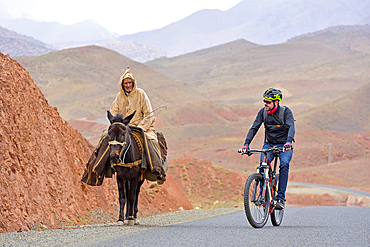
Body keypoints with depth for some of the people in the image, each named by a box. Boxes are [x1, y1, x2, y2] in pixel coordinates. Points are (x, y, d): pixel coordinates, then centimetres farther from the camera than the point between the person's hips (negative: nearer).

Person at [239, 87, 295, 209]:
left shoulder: (286, 111, -16)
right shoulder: (263, 112, -6)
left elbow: (291, 127, -30)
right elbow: (254, 128, -10)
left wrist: (288, 142, -49)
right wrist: (246, 145, -23)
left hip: (284, 145, -3)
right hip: (269, 144, 3)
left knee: (284, 164, -29)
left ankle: (280, 198, -25)